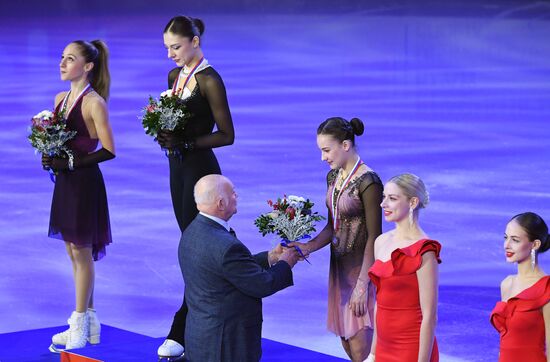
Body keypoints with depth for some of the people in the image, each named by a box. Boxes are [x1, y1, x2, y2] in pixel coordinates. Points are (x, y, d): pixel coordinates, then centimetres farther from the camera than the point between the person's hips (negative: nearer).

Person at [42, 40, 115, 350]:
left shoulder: (94, 103, -14)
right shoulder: (61, 98, 10)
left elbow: (108, 150, -17)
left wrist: (70, 162, -20)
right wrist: (51, 157, -2)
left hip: (85, 182, -8)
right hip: (65, 182, 8)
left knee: (81, 252, 0)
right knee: (74, 252, 12)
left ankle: (80, 326, 10)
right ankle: (89, 320, 22)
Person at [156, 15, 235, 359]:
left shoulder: (209, 80, -14)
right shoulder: (174, 75, 10)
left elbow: (227, 135, -13)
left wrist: (184, 143, -20)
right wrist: (164, 134, -2)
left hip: (200, 168, -8)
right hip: (178, 167, 8)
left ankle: (181, 333, -5)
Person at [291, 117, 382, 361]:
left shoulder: (368, 182, -17)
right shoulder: (333, 176, 8)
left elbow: (373, 237, -18)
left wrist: (362, 286, -19)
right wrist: (309, 246, -6)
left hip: (362, 268, -8)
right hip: (340, 266, 8)